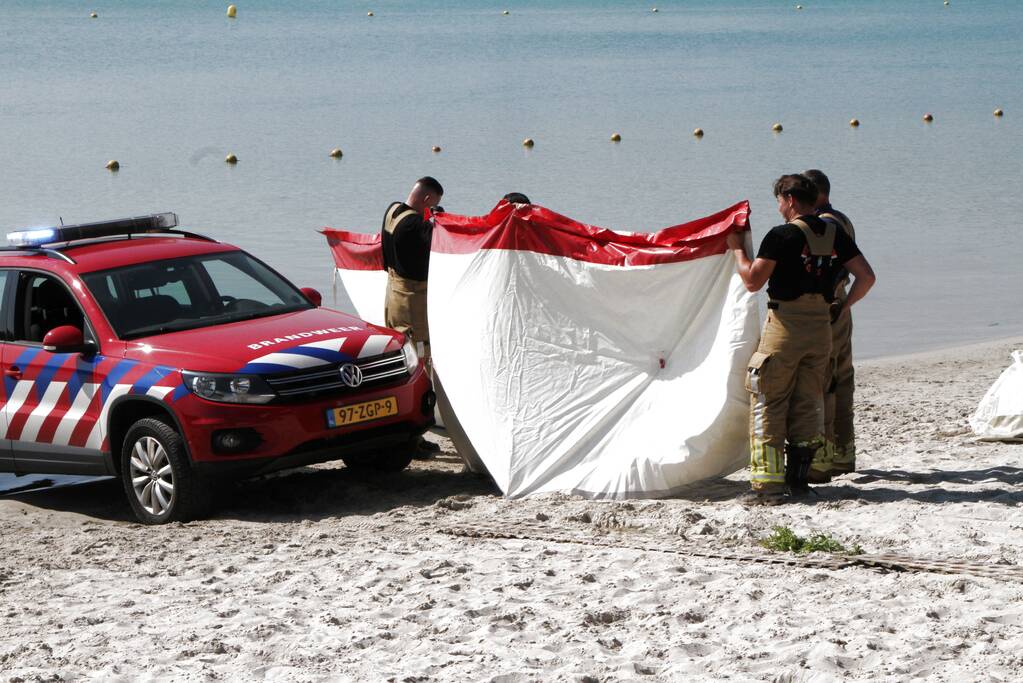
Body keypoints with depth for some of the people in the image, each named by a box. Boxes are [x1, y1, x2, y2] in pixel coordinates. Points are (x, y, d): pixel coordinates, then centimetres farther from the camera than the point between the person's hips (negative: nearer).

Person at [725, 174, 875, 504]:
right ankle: (799, 478, 16)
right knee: (808, 404, 13)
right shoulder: (835, 234, 7)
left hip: (785, 325, -6)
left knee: (767, 403, 0)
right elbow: (866, 276, 6)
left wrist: (737, 248, 3)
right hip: (821, 327, 6)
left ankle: (768, 482, -7)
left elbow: (752, 281, -11)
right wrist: (843, 306, 14)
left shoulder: (782, 235, -11)